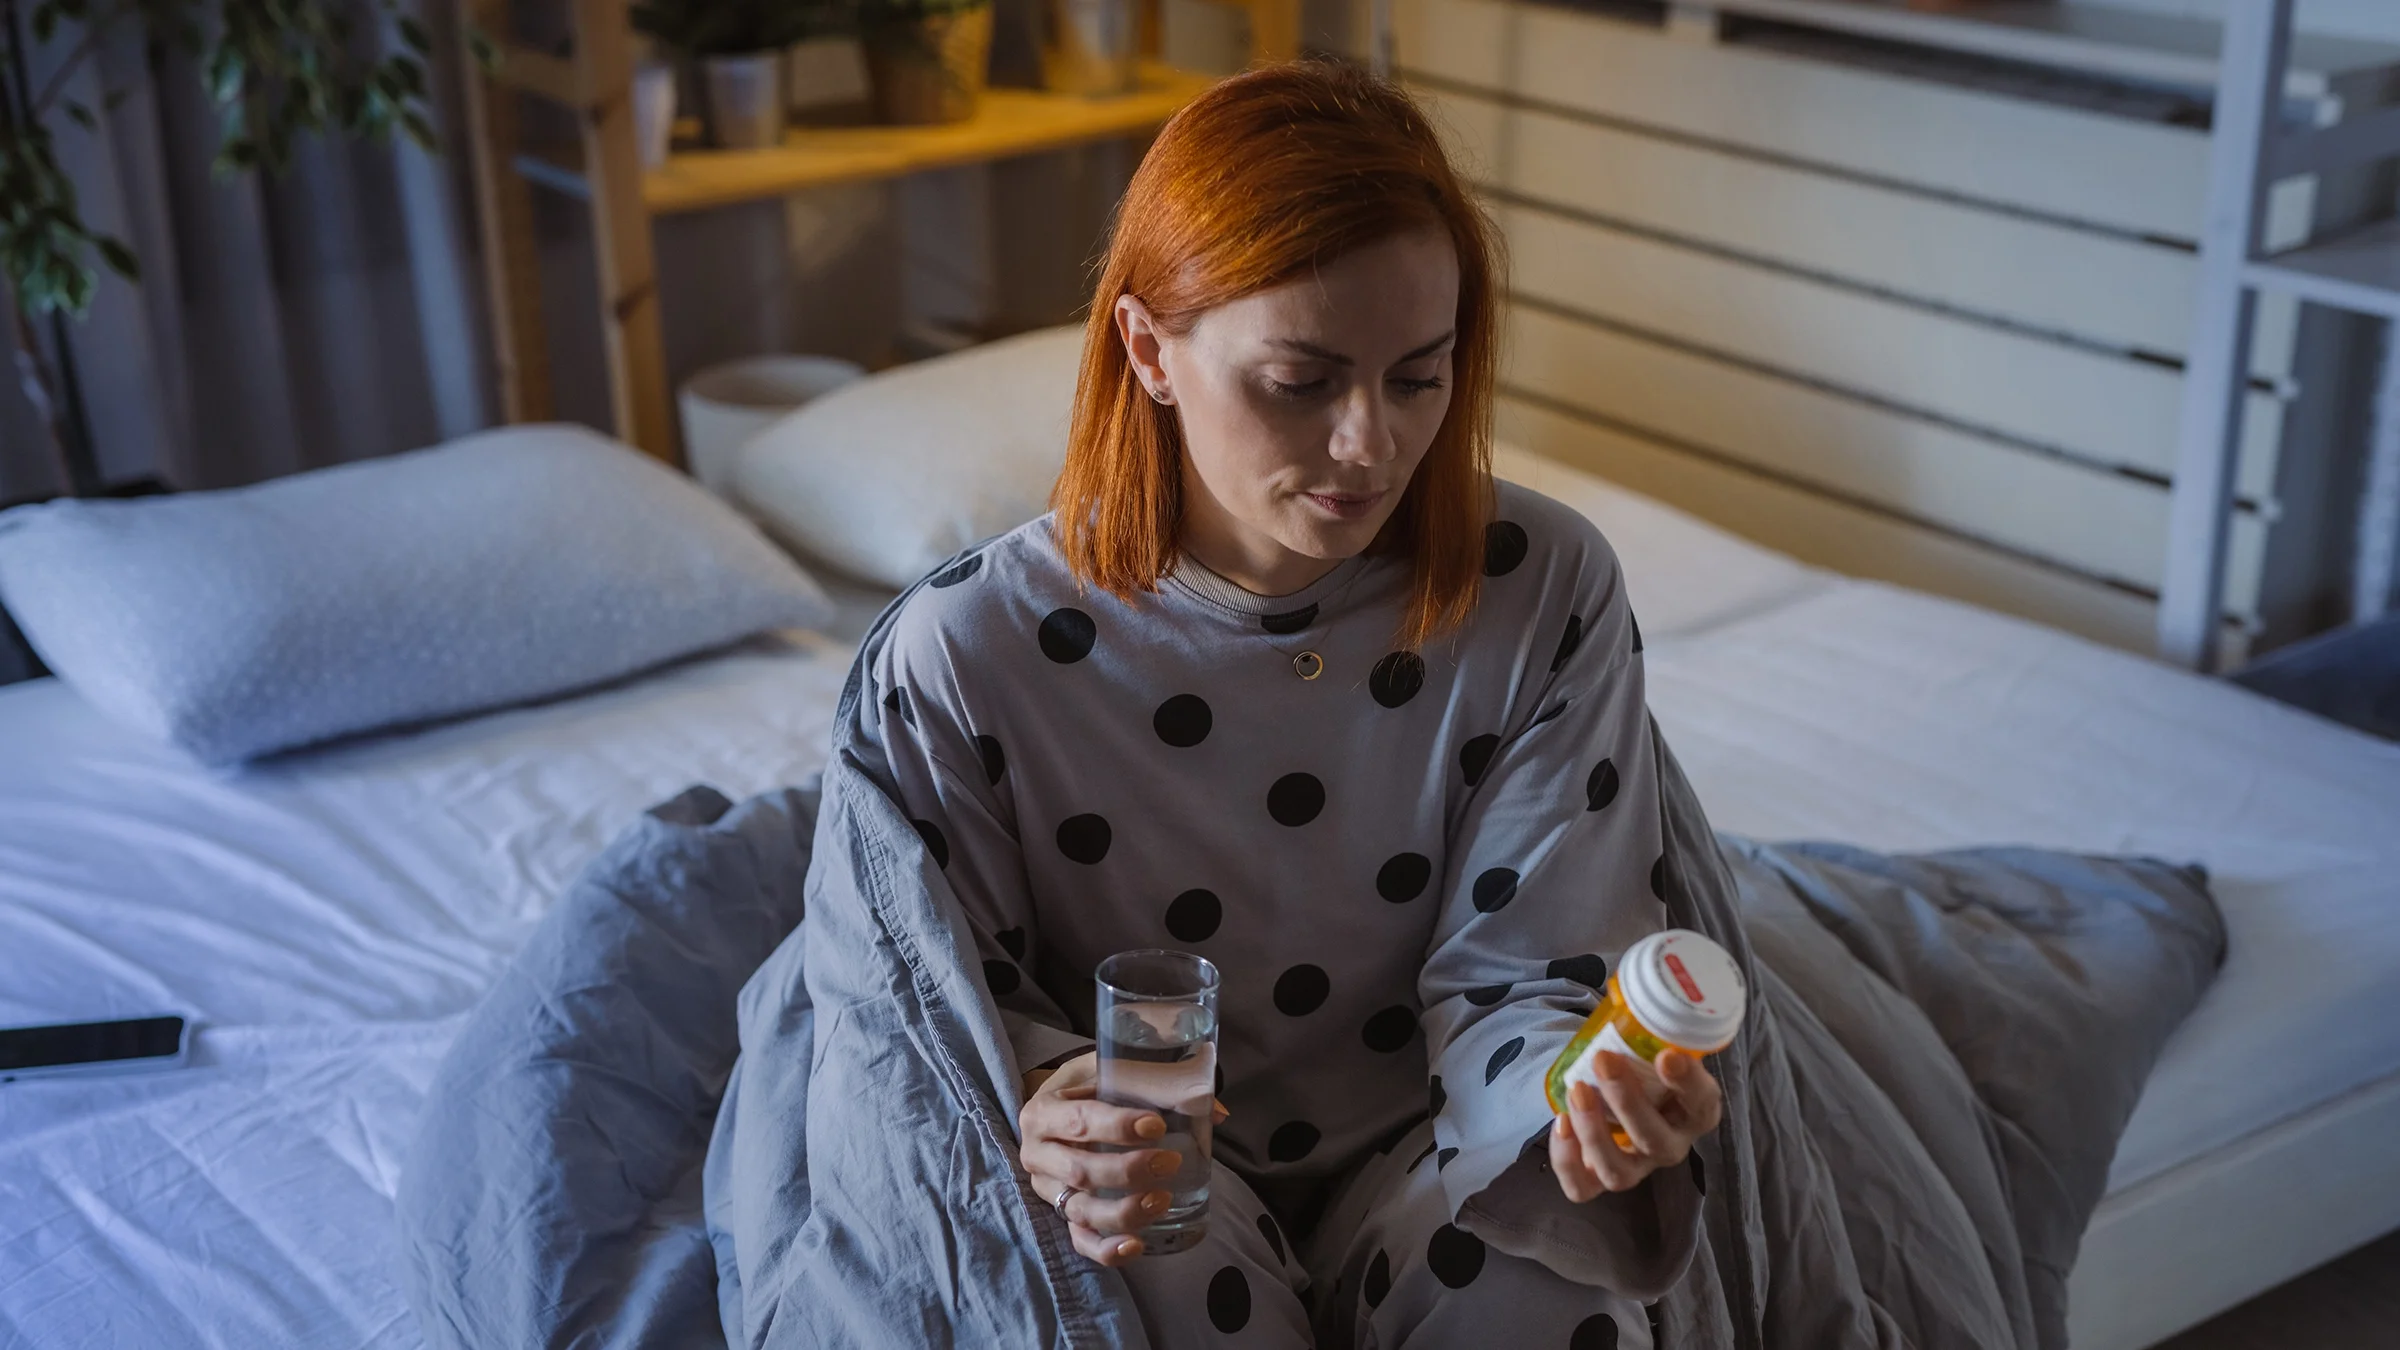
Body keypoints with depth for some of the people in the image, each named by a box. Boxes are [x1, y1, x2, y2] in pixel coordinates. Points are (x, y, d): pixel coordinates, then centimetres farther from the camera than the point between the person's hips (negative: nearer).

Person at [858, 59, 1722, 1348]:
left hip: (1418, 1143, 2)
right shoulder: (970, 650, -15)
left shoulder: (1548, 592, -11)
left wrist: (1584, 1104, -34)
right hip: (1151, 1169, -1)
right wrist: (1041, 1108, -28)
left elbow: (1514, 977, -10)